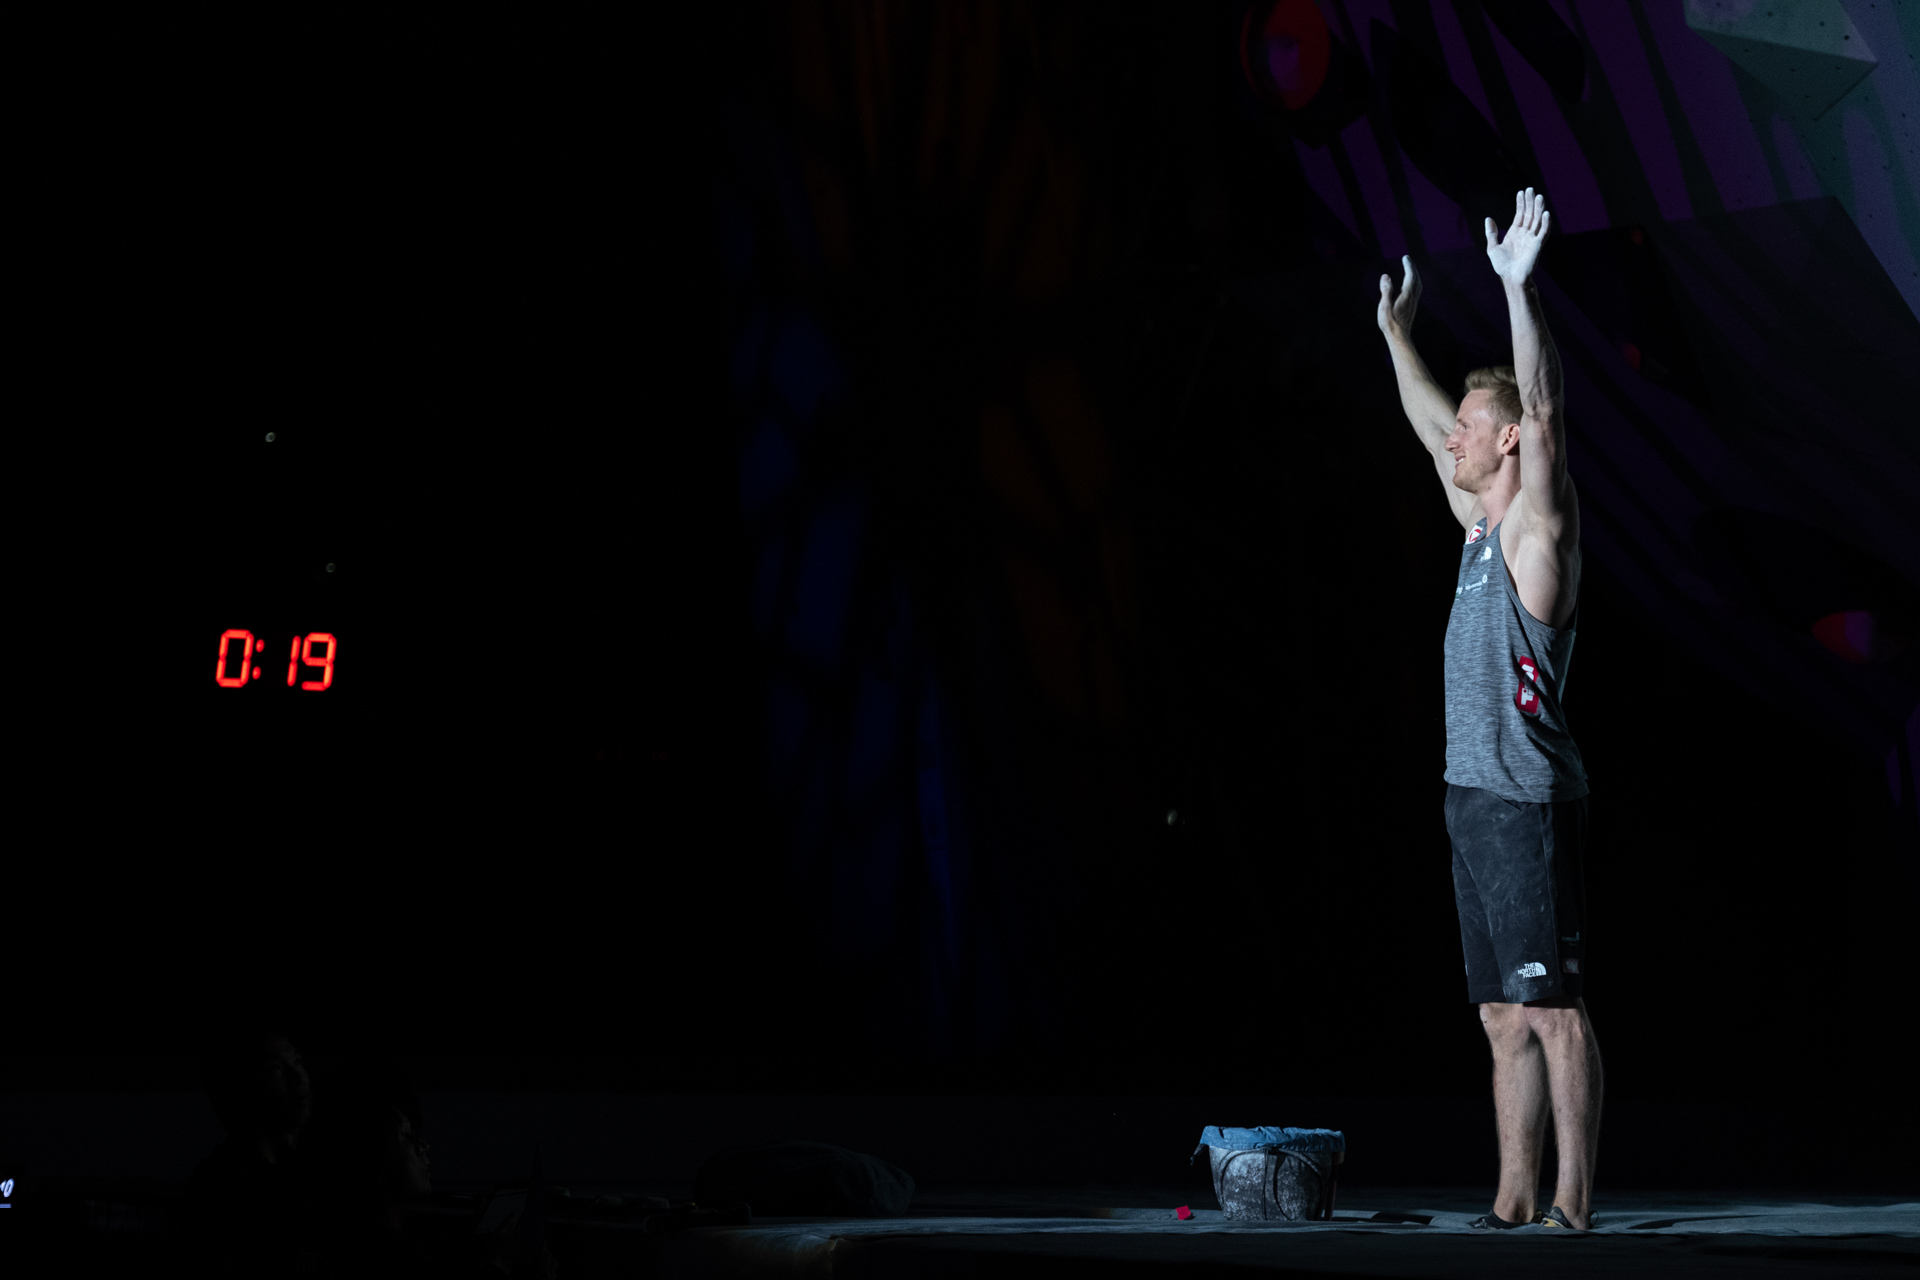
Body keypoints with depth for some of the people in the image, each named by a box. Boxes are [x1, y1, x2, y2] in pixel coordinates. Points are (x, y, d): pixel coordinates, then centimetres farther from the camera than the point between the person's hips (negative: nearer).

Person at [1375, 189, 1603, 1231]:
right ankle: (1515, 1201, 14)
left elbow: (1543, 412, -19)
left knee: (1553, 1010, -7)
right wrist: (1396, 332, 35)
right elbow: (1431, 426, 30)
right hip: (1474, 794, 9)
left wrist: (1519, 288, -25)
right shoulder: (1481, 521, 17)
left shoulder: (1539, 522, -5)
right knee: (1506, 1018, 10)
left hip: (1527, 799, -9)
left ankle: (1572, 1206, -4)